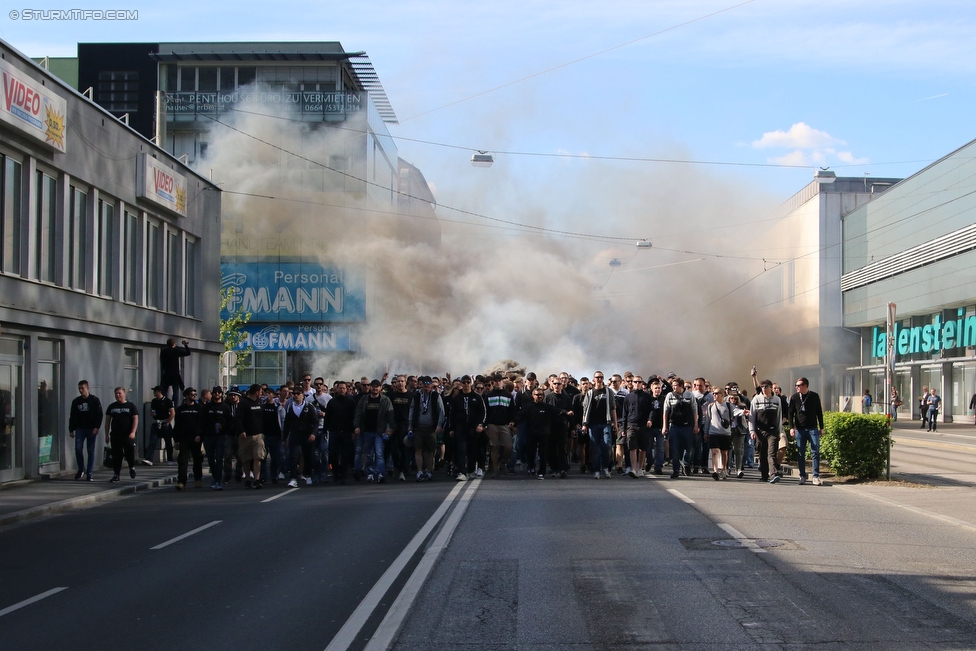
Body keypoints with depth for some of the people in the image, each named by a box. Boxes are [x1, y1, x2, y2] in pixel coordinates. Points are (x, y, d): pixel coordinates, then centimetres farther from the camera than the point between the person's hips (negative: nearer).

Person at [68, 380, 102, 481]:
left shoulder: (95, 400, 1)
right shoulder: (76, 401, 9)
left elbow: (99, 415, -3)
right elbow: (72, 416, 12)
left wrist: (96, 427, -14)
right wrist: (71, 430, 7)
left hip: (91, 429, -2)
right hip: (79, 429, 2)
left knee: (91, 451, -1)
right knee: (78, 448, -11)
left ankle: (89, 473, 4)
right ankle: (81, 469, 8)